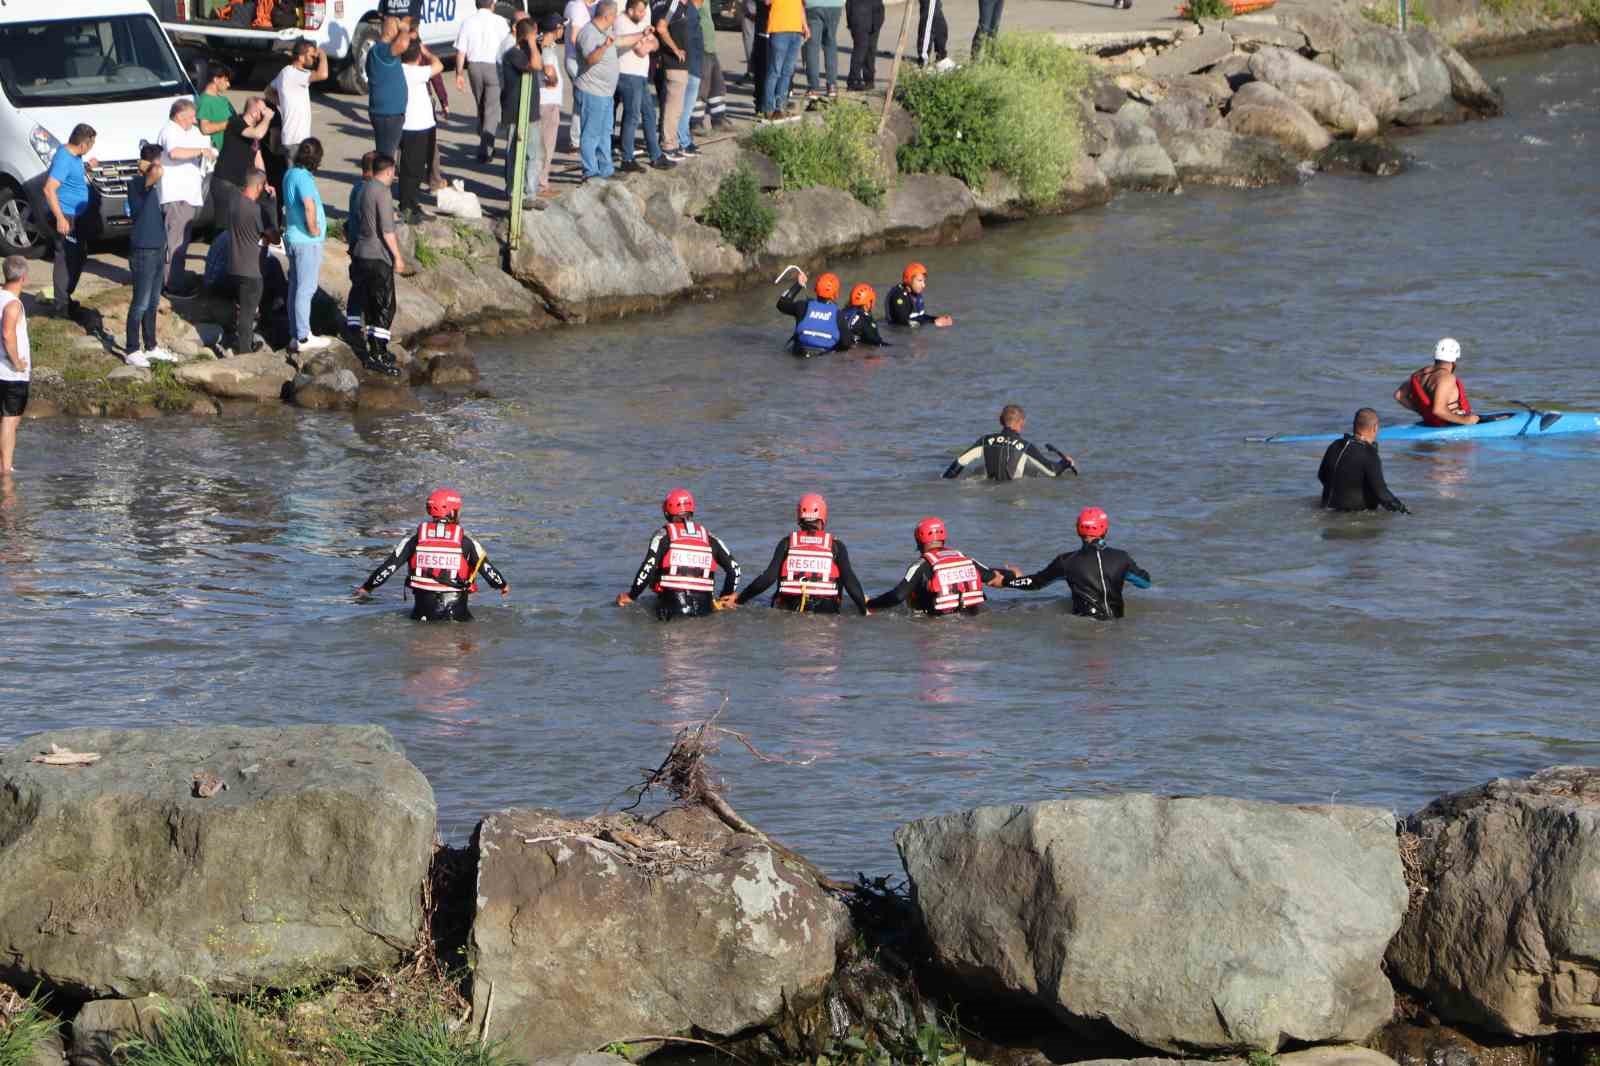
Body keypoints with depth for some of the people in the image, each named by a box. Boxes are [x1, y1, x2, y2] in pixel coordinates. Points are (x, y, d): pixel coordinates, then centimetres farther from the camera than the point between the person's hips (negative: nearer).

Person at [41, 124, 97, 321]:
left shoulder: (74, 156, 8)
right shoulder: (63, 159, -21)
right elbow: (49, 188, -27)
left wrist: (87, 168, 8)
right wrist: (60, 217, -29)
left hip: (78, 216, 10)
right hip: (66, 217, -10)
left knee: (78, 258, 17)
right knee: (66, 259, -8)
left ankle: (65, 298, 29)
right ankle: (62, 305, -4)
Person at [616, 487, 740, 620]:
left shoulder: (664, 535, 4)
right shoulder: (708, 537, 15)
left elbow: (648, 568, -5)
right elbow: (733, 567, 16)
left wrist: (631, 596, 7)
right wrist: (728, 595, 30)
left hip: (672, 605, -3)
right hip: (703, 608, 3)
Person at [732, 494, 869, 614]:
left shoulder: (787, 544, 8)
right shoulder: (836, 546, 6)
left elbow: (767, 579, 2)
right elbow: (850, 582, 4)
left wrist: (739, 600, 10)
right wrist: (865, 611, 13)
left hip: (788, 610, 1)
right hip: (826, 611, -1)